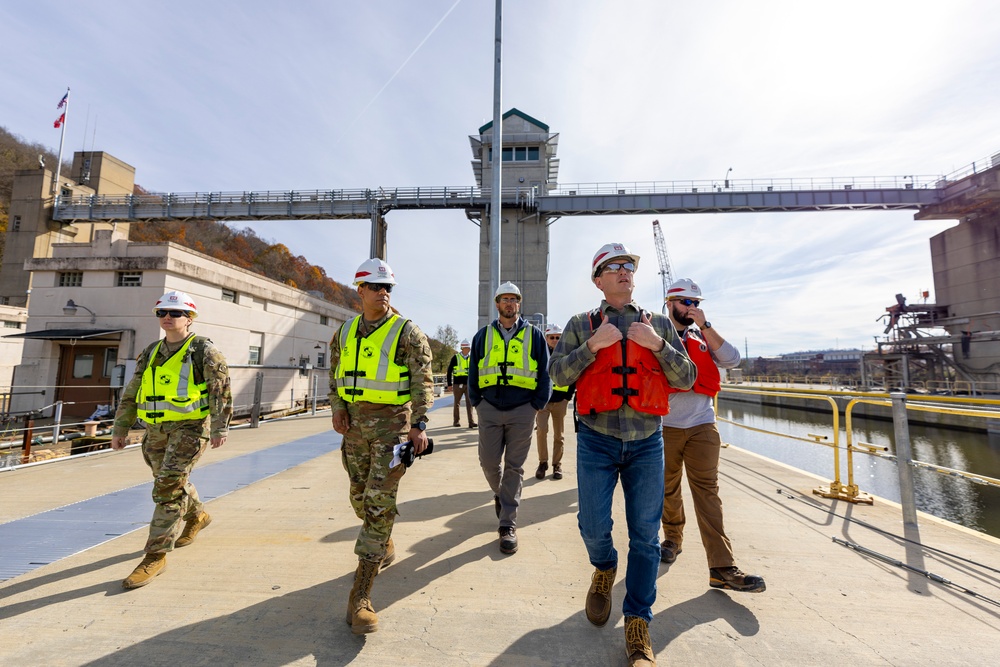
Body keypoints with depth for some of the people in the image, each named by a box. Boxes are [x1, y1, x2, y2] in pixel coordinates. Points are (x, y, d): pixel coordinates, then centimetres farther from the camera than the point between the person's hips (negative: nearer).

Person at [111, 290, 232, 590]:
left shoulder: (203, 350, -9)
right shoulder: (151, 352, 11)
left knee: (169, 487, -11)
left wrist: (220, 428, -19)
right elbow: (131, 393, 16)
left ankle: (156, 556, -1)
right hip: (156, 429, 7)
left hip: (190, 427, -7)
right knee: (171, 481, 20)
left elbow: (221, 391, -14)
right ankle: (197, 516, 45)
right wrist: (120, 428, 11)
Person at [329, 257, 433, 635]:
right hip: (355, 425, 6)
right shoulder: (345, 332, 8)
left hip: (393, 424, -5)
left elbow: (423, 382, -9)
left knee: (379, 503, -5)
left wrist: (419, 425, -16)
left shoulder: (407, 333, -7)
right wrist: (337, 408, 1)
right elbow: (335, 375, 16)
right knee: (361, 498, 19)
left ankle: (361, 595, 6)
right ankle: (385, 548, 46)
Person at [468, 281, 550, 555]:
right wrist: (477, 403, 4)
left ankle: (508, 524, 16)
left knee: (514, 466, 4)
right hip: (490, 409, 2)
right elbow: (473, 372, 11)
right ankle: (500, 494, 38)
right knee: (489, 462, 5)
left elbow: (545, 372, 4)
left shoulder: (533, 335, 5)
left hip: (522, 410, -1)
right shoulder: (483, 335, 9)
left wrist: (537, 405, -2)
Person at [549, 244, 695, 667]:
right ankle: (604, 571, 39)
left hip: (647, 443, 2)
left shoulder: (659, 324, 8)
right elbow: (557, 374, -4)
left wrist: (657, 344, -13)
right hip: (596, 441, -1)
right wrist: (593, 345, -18)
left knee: (645, 535, 6)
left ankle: (638, 625, 25)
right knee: (594, 527, 4)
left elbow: (686, 379, 3)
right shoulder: (581, 325, 3)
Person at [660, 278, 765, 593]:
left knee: (707, 490, -2)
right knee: (667, 488, 11)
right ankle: (673, 537, 34)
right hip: (664, 426, -1)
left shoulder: (703, 338, 12)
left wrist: (704, 325, -8)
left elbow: (732, 360, -5)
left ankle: (722, 567, 2)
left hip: (702, 425, 2)